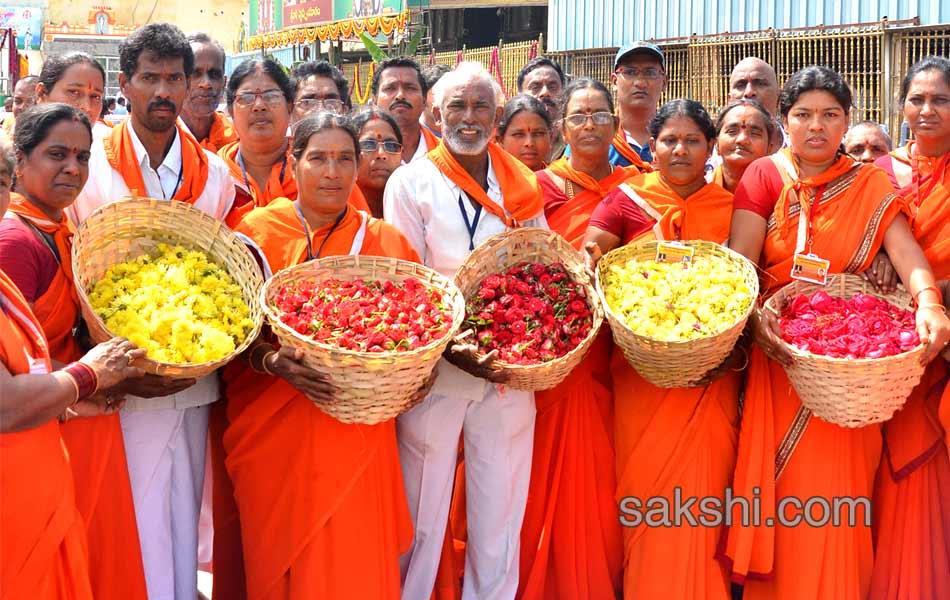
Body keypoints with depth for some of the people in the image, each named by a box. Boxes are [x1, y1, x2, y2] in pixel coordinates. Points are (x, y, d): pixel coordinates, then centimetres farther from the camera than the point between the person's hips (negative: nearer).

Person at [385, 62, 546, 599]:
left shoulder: (524, 186, 9)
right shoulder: (412, 182, -1)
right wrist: (448, 347, -18)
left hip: (510, 372, 3)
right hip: (434, 370, -3)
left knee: (500, 517, 9)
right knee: (422, 516, 4)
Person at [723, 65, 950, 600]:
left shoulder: (870, 186, 6)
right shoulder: (765, 176, 2)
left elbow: (906, 250, -10)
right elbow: (738, 262, -10)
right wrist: (754, 316, -30)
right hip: (779, 353, -1)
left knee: (836, 492, 2)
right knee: (781, 492, 2)